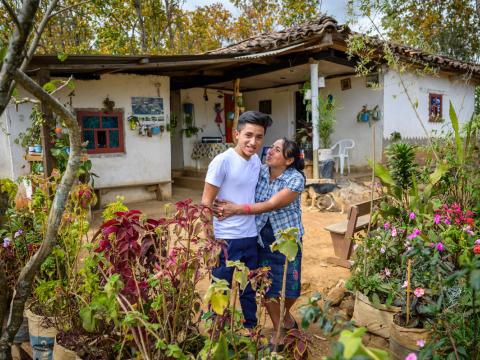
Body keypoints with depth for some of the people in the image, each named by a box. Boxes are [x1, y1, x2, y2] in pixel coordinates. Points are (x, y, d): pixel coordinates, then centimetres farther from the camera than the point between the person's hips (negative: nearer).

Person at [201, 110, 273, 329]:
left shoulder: (257, 161, 4)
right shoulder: (222, 161, -15)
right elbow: (206, 202, -13)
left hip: (251, 238, 6)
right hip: (226, 239, -6)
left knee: (249, 291, 21)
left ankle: (250, 331, 39)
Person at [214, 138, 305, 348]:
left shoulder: (295, 179, -18)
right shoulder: (259, 172, -6)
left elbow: (271, 205, -27)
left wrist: (236, 209, -32)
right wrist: (227, 207, -22)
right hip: (261, 238, 2)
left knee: (290, 286, 8)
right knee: (267, 286, 6)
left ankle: (286, 314, 43)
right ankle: (278, 331, 29)